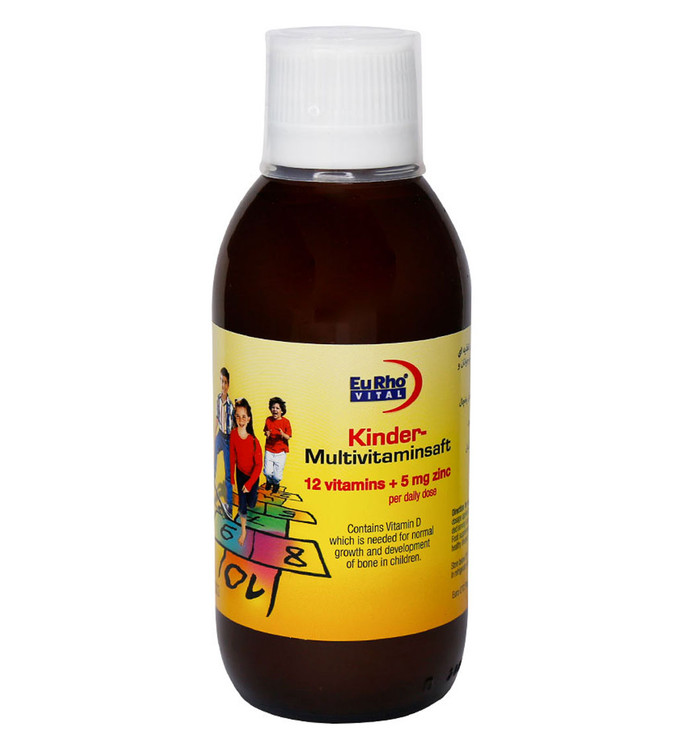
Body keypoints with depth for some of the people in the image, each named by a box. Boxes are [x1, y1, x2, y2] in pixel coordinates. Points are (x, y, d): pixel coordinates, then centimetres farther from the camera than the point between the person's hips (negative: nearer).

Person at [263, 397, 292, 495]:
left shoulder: (285, 422, -7)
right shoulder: (268, 420, 1)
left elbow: (288, 437, -4)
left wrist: (283, 434, -26)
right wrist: (267, 433, -10)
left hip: (281, 451, -2)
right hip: (269, 450, 2)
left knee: (277, 476, -4)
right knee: (268, 472, -8)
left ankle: (276, 484, 33)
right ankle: (269, 482, 29)